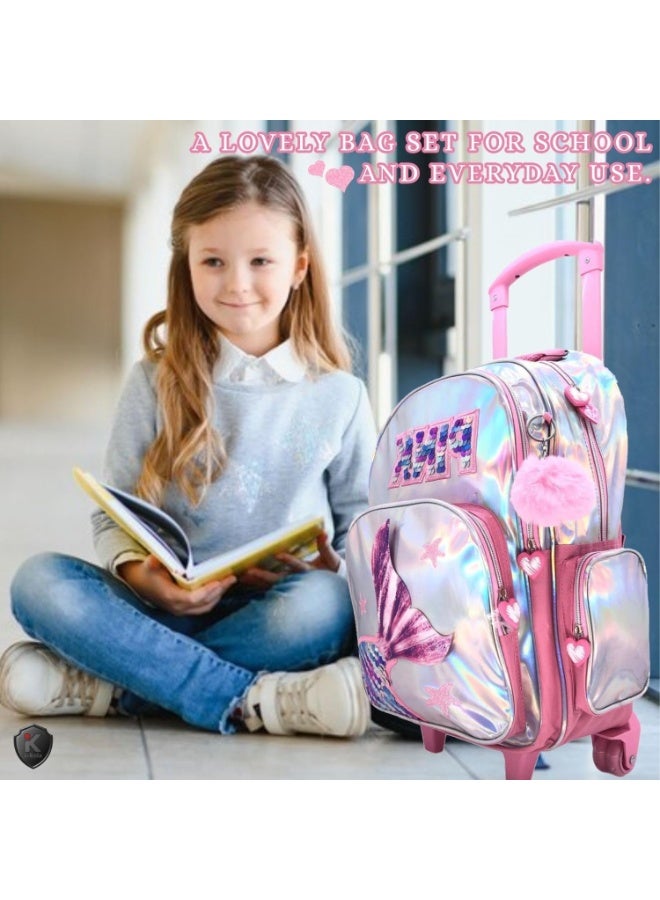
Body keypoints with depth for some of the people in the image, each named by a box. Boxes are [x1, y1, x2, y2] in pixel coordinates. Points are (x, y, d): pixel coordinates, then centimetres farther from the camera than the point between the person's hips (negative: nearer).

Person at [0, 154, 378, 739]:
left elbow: (361, 520, 12)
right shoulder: (156, 381, 6)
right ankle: (253, 701, -31)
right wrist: (141, 573, -17)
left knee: (326, 603, -35)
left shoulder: (339, 395, 6)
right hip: (169, 607, 1)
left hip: (282, 611, 0)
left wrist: (338, 569, -11)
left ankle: (110, 685, -24)